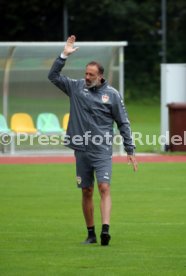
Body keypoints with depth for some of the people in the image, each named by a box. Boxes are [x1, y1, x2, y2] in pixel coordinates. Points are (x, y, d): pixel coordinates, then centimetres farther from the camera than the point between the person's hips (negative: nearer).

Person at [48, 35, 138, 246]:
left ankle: (105, 229, -26)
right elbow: (53, 76, 4)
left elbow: (123, 124, 3)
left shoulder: (112, 94, 0)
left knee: (104, 188, -16)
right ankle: (91, 234, 15)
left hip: (102, 151, -3)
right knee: (86, 192, 7)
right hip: (81, 150, 3)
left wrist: (130, 151, 0)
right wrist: (64, 55, -7)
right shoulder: (76, 87, 6)